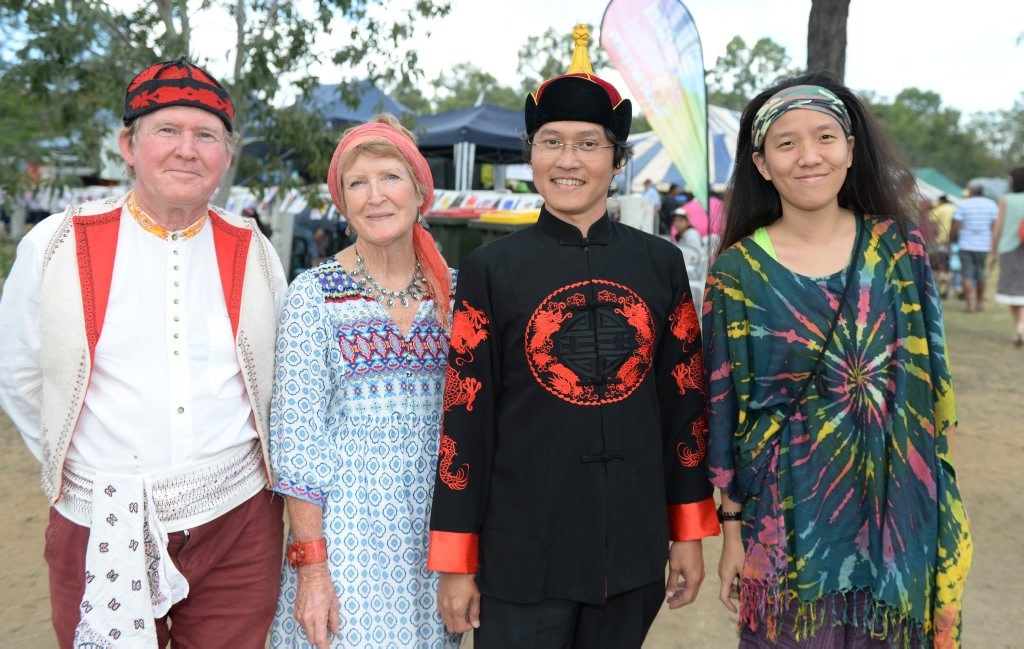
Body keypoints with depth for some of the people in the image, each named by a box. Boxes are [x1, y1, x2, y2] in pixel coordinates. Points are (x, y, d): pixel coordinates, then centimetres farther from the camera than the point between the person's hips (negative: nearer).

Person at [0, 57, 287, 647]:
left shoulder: (255, 254, 1)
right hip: (100, 532, -1)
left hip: (237, 527, 2)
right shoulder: (57, 246, -4)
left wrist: (230, 467, 10)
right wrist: (71, 466, 8)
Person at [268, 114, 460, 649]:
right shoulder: (313, 294, -8)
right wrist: (311, 566, -13)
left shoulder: (453, 292, 3)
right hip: (344, 521, -3)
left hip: (436, 525, 3)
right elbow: (296, 440, -9)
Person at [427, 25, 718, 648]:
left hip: (634, 550, 3)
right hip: (522, 553, -2)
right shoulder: (491, 268, -6)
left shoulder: (662, 262, 1)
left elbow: (685, 401, 6)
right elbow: (466, 417, -5)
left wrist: (689, 531, 7)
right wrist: (456, 561, -4)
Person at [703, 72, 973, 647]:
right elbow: (726, 408, -4)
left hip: (896, 509, 2)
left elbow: (931, 377, 3)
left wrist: (946, 515, 3)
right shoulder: (738, 271, -7)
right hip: (789, 515, -2)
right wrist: (732, 527, -3)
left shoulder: (898, 244, -2)